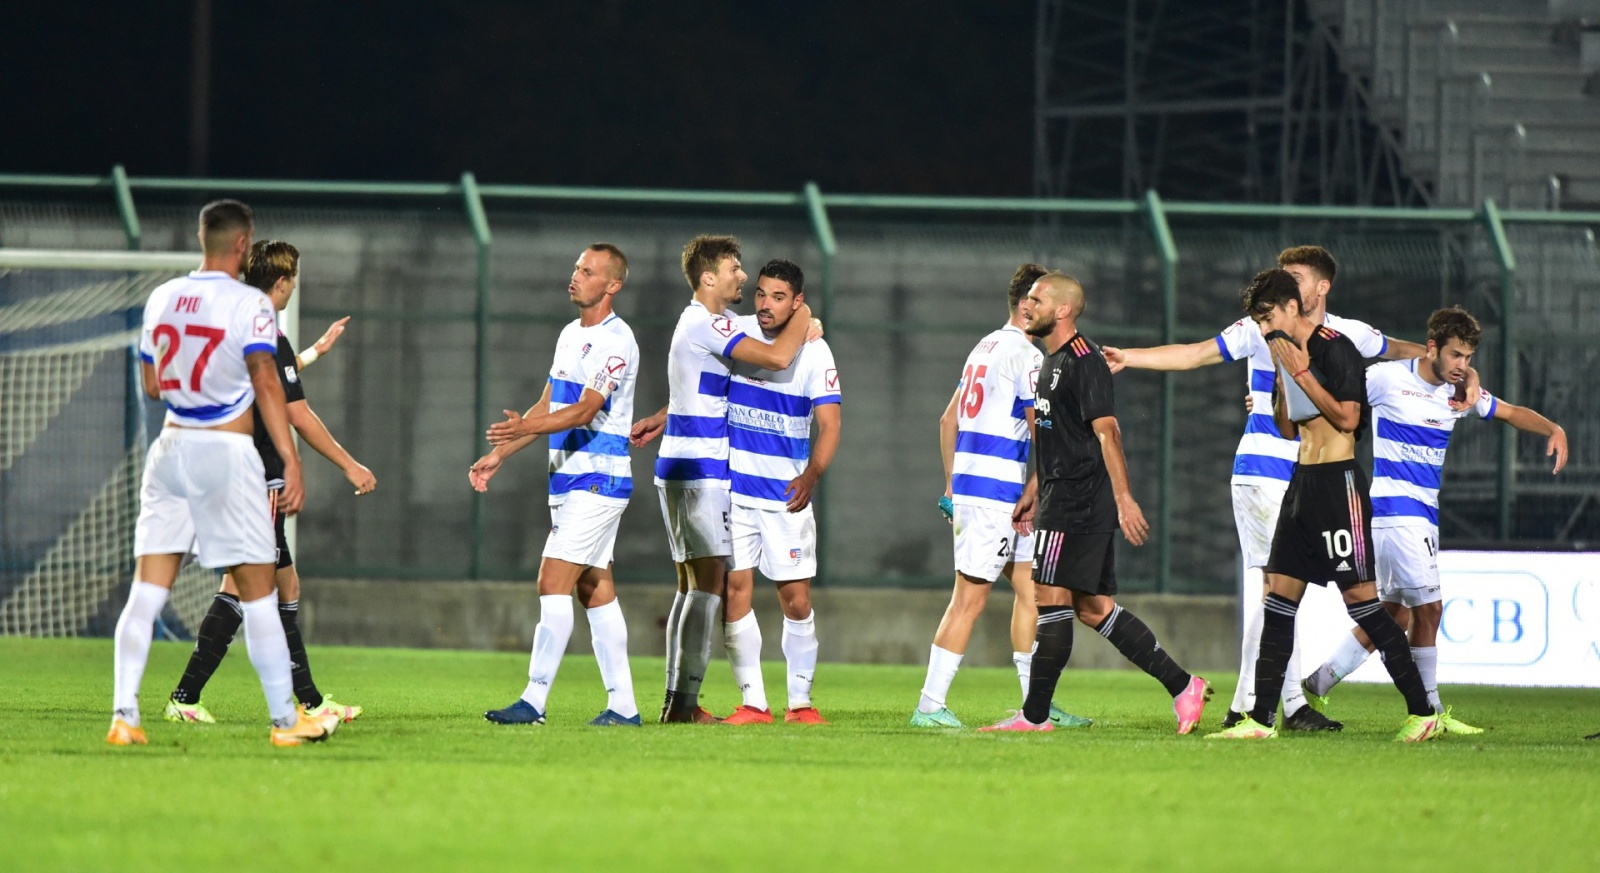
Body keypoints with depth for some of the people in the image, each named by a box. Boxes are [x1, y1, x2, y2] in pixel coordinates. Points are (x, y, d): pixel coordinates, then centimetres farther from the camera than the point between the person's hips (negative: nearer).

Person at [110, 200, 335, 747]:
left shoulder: (162, 298, 8)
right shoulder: (248, 305, -9)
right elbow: (266, 384, -17)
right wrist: (290, 462, -18)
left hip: (170, 449, 5)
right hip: (227, 451, -5)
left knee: (147, 591, 2)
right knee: (257, 593, 3)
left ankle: (123, 716, -6)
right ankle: (285, 719, 7)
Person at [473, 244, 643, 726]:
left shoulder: (615, 340, -14)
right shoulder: (571, 334, 15)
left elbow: (585, 411, -24)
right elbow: (549, 406, 22)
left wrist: (526, 426, -36)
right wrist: (499, 455, 18)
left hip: (597, 478, -10)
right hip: (569, 479, 10)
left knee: (553, 583, -14)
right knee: (595, 590, 9)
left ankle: (534, 700, -15)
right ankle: (623, 705, 11)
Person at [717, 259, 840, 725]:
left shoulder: (813, 351, -5)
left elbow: (829, 424, -11)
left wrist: (811, 476, -25)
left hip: (786, 493, -2)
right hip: (732, 486, 2)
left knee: (796, 598, -2)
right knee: (735, 590, -3)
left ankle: (800, 701, 10)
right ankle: (752, 701, 2)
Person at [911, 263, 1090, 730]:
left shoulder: (985, 347, 17)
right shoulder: (1025, 356, -12)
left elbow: (948, 420, 21)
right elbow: (1040, 433, -15)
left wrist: (951, 484, 24)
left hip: (968, 482, 10)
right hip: (998, 493, -10)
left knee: (1029, 587, 11)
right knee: (969, 598, -7)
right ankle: (930, 705, -6)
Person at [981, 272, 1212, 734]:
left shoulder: (1083, 362, -13)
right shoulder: (1053, 363, 18)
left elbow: (1106, 431, -22)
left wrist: (1124, 498, -28)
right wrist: (1032, 493, 29)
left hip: (1078, 502, -10)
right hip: (1064, 500, 10)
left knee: (1051, 600, -8)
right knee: (1093, 607, 9)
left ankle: (1034, 715, -5)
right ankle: (1183, 686, 10)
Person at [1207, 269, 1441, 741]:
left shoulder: (1335, 348, -11)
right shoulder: (1289, 352, 15)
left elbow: (1348, 418, -18)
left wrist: (1301, 373, -15)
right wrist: (1281, 378, 6)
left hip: (1339, 481, -9)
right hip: (1303, 481, 9)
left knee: (1360, 598, -9)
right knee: (1278, 596, 4)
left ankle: (1422, 713, -4)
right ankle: (1261, 719, 5)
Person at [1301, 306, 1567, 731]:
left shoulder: (1459, 391, 8)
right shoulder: (1386, 378, -10)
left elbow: (1512, 413, 19)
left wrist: (1554, 430, 2)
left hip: (1425, 512, 8)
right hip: (1392, 503, -8)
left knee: (1394, 615, 8)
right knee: (1428, 607, -10)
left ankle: (1318, 683, 17)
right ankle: (1429, 709, -2)